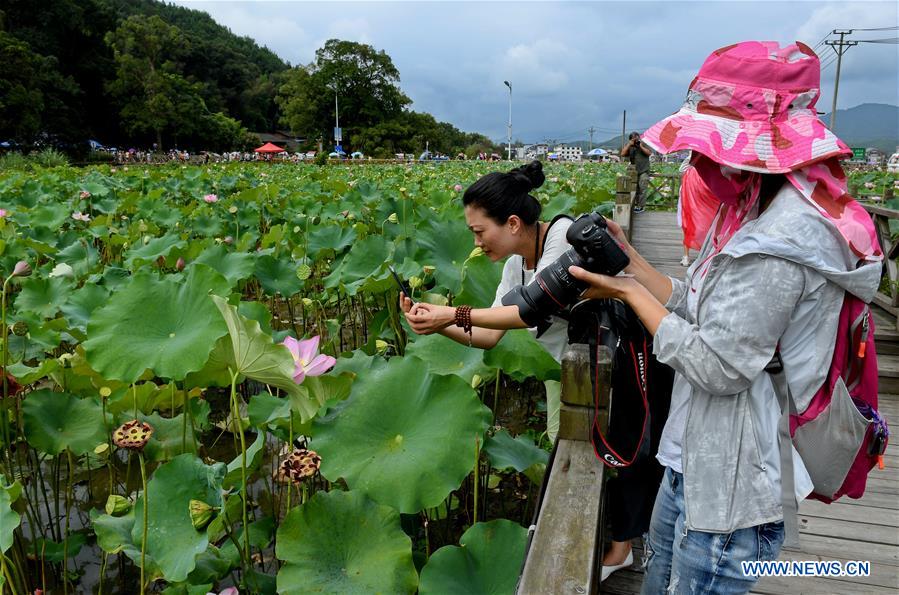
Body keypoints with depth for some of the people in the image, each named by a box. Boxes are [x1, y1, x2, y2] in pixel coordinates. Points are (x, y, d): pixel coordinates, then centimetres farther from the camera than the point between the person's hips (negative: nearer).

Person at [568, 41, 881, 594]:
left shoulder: (783, 239, -26)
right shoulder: (753, 215, 5)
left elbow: (716, 367, -25)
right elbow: (699, 309, 7)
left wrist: (630, 292, -16)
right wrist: (628, 257, 3)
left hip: (731, 481, -9)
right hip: (698, 457, 9)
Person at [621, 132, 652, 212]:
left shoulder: (644, 145, 6)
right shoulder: (629, 147, 12)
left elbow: (649, 153, -8)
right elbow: (623, 154, -4)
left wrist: (641, 146, -10)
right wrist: (629, 144, -6)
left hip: (644, 171, -4)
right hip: (634, 171, 4)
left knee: (642, 188, -11)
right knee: (635, 189, 7)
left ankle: (641, 206, -10)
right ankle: (636, 204, 16)